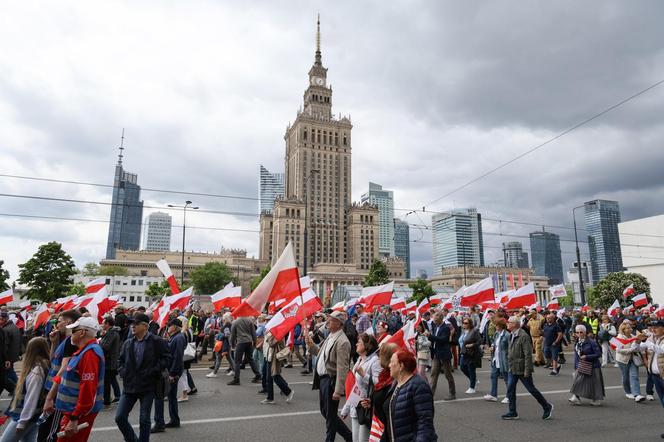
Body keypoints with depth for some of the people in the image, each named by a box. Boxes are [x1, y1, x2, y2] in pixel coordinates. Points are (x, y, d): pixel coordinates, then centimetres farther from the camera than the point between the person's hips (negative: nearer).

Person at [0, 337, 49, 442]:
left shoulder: (36, 372, -23)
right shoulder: (44, 366, 4)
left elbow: (31, 398, -22)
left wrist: (22, 422, -16)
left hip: (25, 417, -8)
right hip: (32, 416, 8)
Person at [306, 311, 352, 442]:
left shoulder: (342, 342, -21)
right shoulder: (330, 336, 8)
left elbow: (342, 369, -23)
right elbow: (323, 353, 19)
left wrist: (338, 391, -22)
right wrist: (311, 345, 4)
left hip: (331, 381, -10)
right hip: (322, 378, 10)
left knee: (330, 414, 7)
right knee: (325, 411, 21)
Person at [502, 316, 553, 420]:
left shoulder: (523, 336, -19)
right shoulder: (511, 335, 9)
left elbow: (528, 354, -20)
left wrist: (527, 370, -21)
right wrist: (510, 364, 18)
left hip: (522, 369, -8)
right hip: (512, 368, 8)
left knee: (531, 389, 6)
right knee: (510, 390, 6)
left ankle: (547, 407, 26)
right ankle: (512, 413, 15)